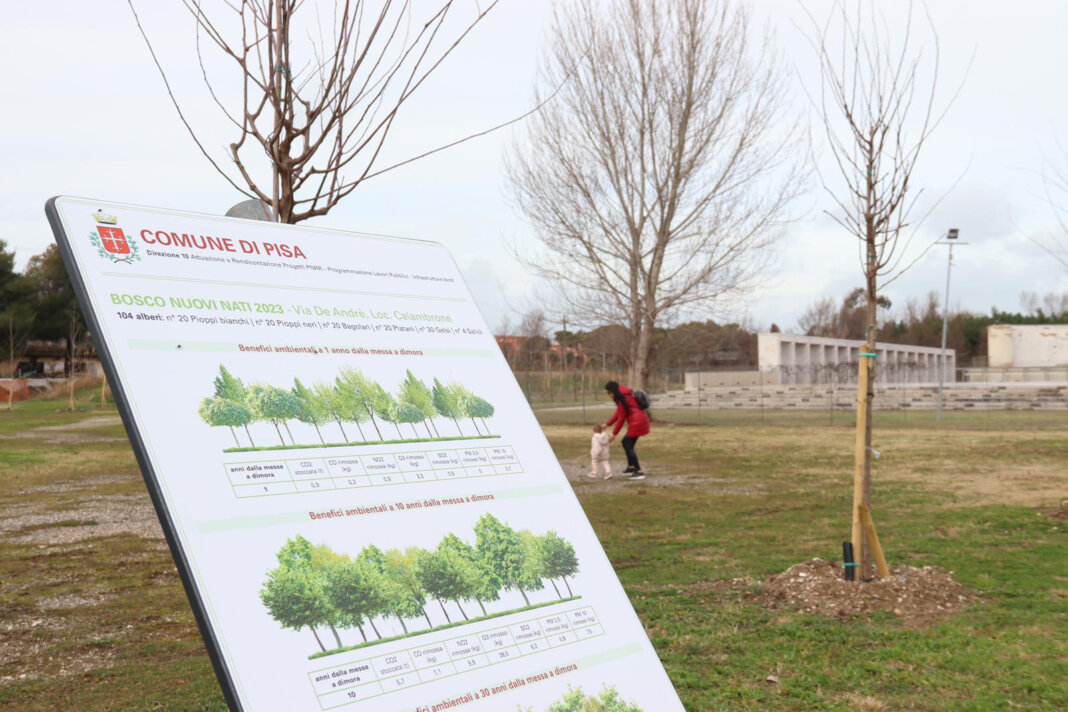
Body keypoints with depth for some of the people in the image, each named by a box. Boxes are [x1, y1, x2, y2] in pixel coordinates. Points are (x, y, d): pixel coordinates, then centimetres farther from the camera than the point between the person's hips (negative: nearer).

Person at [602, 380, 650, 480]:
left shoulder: (622, 399, -11)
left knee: (628, 446, -4)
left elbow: (621, 418, -11)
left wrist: (614, 434, -4)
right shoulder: (626, 395, 18)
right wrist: (607, 424, 22)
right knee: (626, 442, 20)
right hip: (641, 420, 10)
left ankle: (639, 472, -5)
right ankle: (631, 467, 25)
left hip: (637, 422, -10)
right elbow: (618, 414, 22)